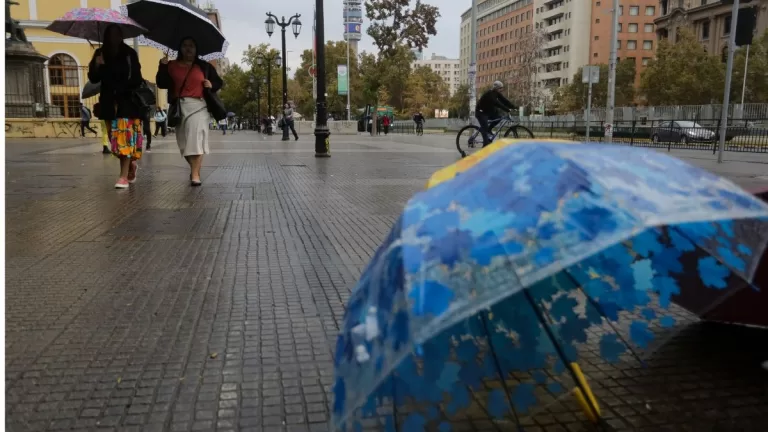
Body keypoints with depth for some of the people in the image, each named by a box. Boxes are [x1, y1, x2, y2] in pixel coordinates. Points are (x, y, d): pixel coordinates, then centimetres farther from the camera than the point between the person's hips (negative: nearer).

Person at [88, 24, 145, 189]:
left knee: (124, 136, -10)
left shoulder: (129, 54, -1)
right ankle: (131, 163, 30)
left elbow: (136, 78, -2)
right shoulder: (100, 54, 8)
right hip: (109, 102, 4)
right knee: (116, 137, 8)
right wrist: (96, 66, -13)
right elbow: (93, 79, 5)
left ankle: (124, 176, -12)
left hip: (127, 101, -4)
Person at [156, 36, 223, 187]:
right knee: (184, 140, 4)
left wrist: (211, 85, -4)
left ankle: (195, 174, -16)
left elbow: (219, 82, 17)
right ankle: (194, 168, 26)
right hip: (179, 107, 2)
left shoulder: (204, 66, 11)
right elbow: (161, 84, 3)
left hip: (198, 106, -2)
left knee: (196, 138, -13)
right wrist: (163, 67, -8)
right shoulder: (172, 66, 11)